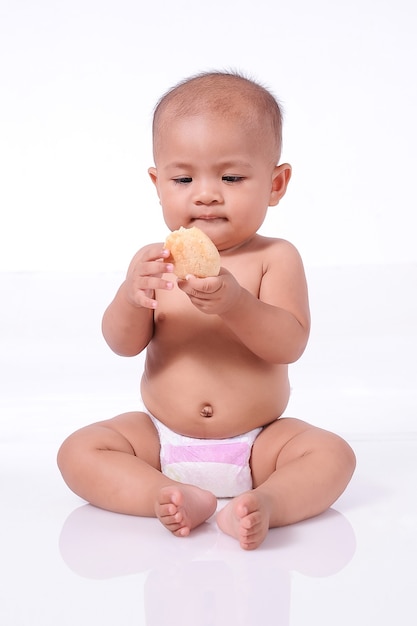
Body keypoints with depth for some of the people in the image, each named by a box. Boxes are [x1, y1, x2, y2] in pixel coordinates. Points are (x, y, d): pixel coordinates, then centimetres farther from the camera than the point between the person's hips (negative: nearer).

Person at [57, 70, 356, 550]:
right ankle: (168, 494, -26)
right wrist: (132, 297, -32)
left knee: (332, 455, -22)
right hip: (161, 438, 2)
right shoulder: (155, 261, -2)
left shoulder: (275, 258, -8)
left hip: (258, 442, -2)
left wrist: (235, 304, -37)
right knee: (78, 452, -14)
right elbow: (124, 345, -10)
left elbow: (289, 344, -19)